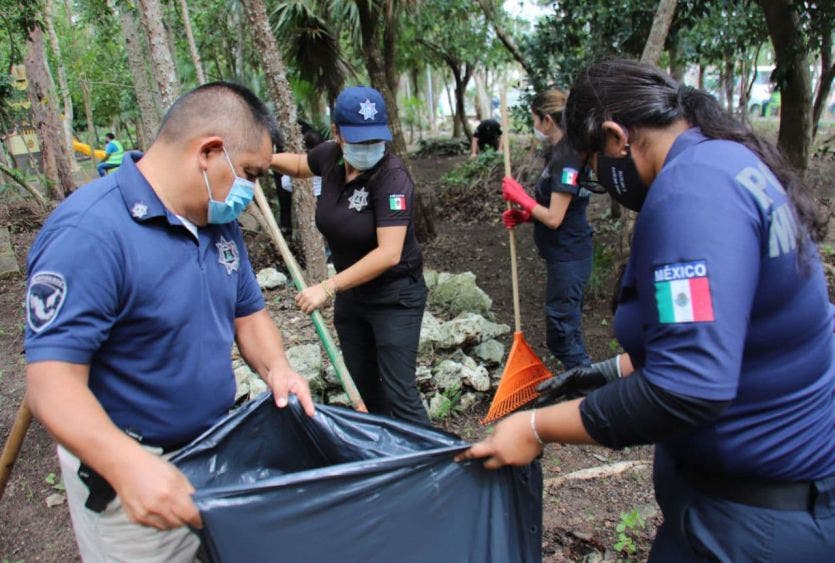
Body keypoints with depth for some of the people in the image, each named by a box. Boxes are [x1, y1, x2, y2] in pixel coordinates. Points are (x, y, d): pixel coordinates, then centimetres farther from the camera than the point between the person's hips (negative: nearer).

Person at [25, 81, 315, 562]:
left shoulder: (219, 222, 0)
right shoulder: (89, 233, -25)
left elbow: (248, 311, 9)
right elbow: (53, 381, -28)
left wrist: (277, 370, -11)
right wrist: (129, 464, -42)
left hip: (219, 449, 8)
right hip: (125, 470, -7)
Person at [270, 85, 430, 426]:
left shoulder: (392, 177, -25)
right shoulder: (330, 157, -5)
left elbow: (389, 253, -33)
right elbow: (299, 165, 20)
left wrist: (328, 288, -30)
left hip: (394, 298, -7)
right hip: (350, 293, 7)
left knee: (398, 392, -7)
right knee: (362, 384, 20)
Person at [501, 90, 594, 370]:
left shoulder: (566, 158, -20)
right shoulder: (559, 153, 11)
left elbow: (554, 218, -22)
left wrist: (521, 197, -11)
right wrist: (523, 215, 3)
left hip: (568, 259, -10)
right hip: (565, 256, 10)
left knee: (561, 335, -2)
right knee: (568, 331, 20)